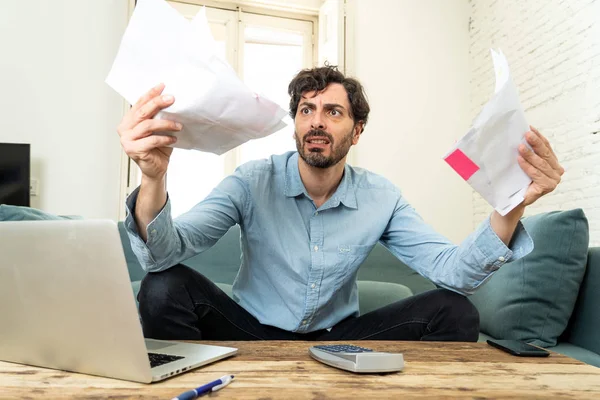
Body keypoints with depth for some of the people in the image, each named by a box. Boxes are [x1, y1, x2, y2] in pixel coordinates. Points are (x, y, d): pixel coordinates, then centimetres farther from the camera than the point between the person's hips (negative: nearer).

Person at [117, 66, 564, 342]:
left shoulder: (381, 197, -6)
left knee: (454, 313, -17)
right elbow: (165, 254, -24)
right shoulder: (253, 182, -13)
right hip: (253, 333, -1)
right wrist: (154, 176, -47)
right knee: (166, 289, -29)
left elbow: (451, 271, -14)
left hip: (338, 340, 2)